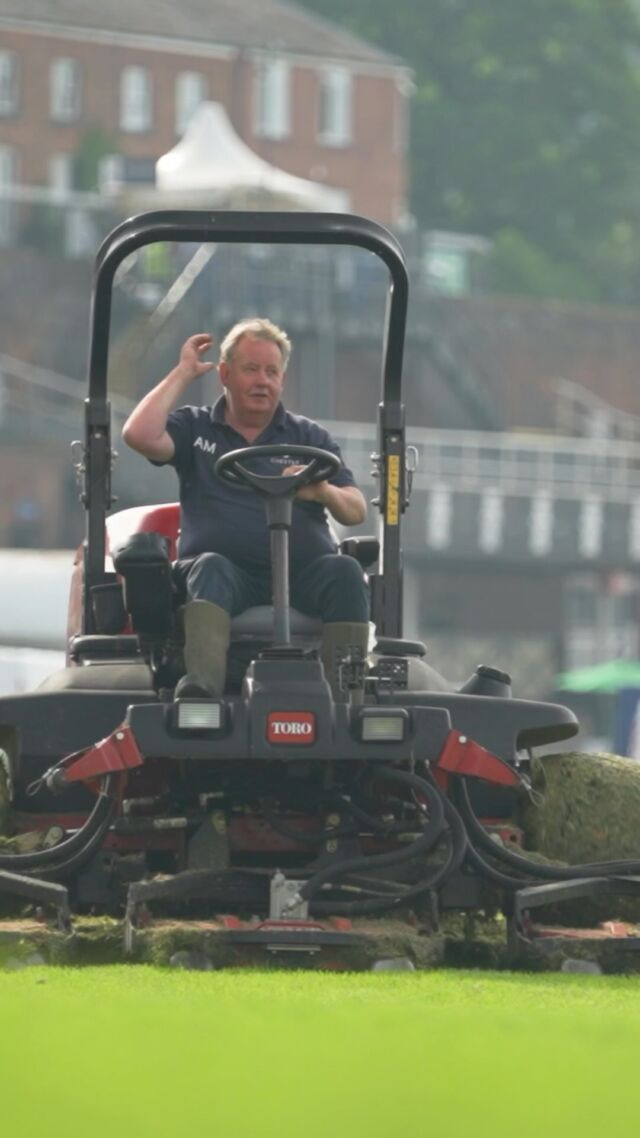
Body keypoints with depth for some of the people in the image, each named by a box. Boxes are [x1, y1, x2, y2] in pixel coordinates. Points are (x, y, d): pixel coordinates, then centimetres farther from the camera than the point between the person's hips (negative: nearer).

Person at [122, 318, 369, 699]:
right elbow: (140, 435, -2)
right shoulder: (194, 428, 19)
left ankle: (345, 692, -45)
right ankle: (202, 686, -59)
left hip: (302, 575, 2)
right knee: (211, 568, -35)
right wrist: (183, 373, 8)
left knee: (344, 572, -29)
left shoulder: (310, 436, 21)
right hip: (230, 572, -1)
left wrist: (324, 492, -15)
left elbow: (356, 511, 10)